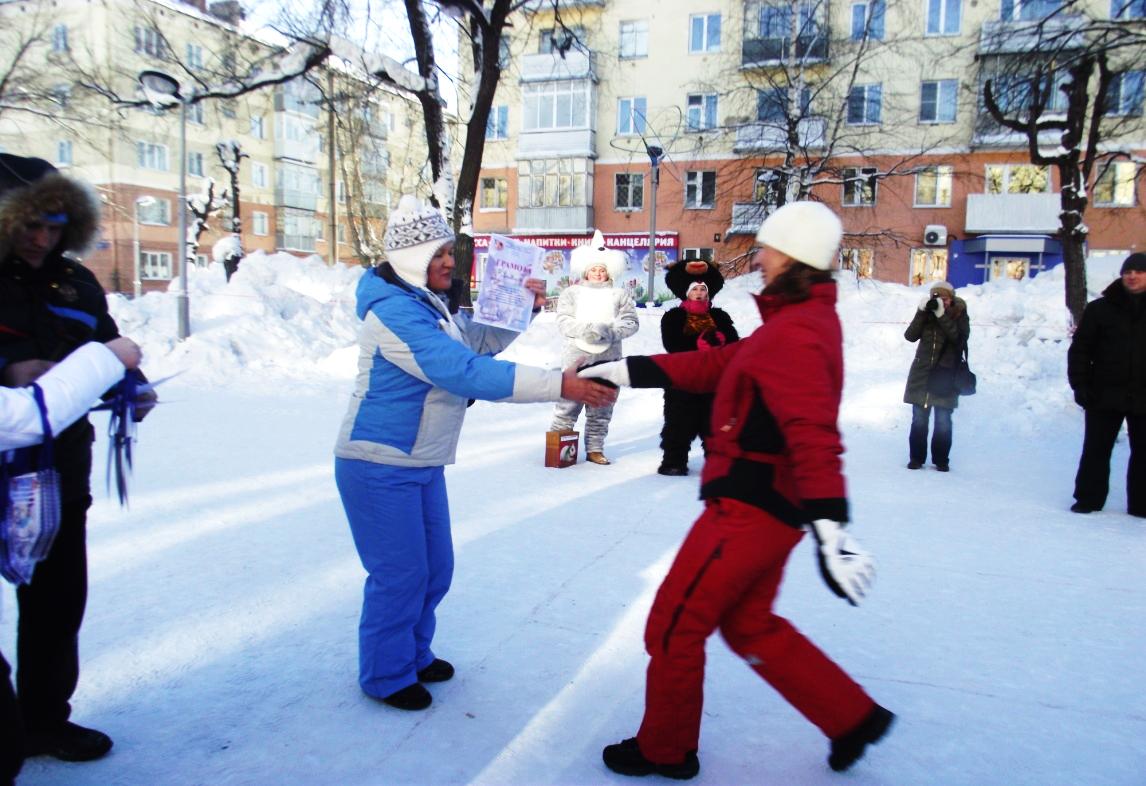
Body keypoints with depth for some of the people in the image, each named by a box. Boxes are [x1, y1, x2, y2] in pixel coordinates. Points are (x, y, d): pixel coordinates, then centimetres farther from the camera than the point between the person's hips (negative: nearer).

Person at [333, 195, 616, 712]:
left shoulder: (426, 303, 8)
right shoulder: (395, 312, -24)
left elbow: (478, 341, 18)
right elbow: (467, 372, -34)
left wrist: (523, 309, 0)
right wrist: (561, 386, -37)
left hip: (422, 463, 9)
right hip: (380, 467, -9)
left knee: (435, 569, 16)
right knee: (400, 575, 1)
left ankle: (414, 653, 36)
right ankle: (386, 676, 22)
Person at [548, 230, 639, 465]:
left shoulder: (620, 295, 12)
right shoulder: (572, 292, 9)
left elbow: (631, 321, 4)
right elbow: (563, 321, -1)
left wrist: (612, 332, -15)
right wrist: (585, 330, -19)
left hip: (608, 358, 2)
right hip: (577, 355, -2)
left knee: (602, 406, 7)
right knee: (568, 403, -3)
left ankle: (595, 449, 18)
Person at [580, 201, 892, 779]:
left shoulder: (793, 335, -20)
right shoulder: (803, 319, 12)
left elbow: (812, 434, -32)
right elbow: (719, 364, 12)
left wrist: (829, 529, -39)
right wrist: (628, 370, 10)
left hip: (750, 507, -10)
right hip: (769, 503, 10)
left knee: (673, 625, 6)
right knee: (749, 624, 24)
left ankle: (664, 750, 26)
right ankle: (853, 717, 31)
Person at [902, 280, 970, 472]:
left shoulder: (960, 315, -1)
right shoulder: (926, 313, 4)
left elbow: (959, 337, -18)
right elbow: (910, 335, -7)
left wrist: (942, 315, -24)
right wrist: (922, 312, -17)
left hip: (946, 375, -2)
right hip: (921, 374, 2)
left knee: (943, 421, 2)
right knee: (919, 419, 5)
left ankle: (941, 460, 14)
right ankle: (916, 458, 14)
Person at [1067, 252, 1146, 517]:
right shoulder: (1100, 309, 0)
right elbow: (1080, 349, 0)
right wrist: (1080, 386, -8)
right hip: (1105, 396, -1)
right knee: (1096, 451, 6)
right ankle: (1088, 499, 16)